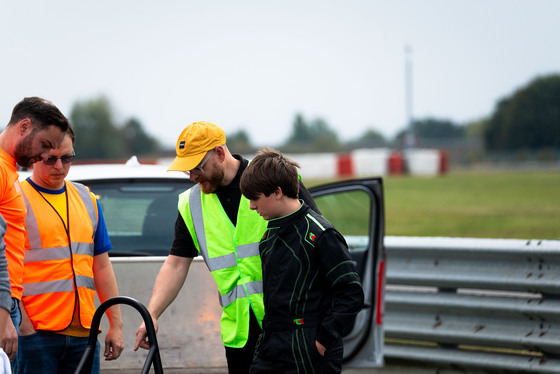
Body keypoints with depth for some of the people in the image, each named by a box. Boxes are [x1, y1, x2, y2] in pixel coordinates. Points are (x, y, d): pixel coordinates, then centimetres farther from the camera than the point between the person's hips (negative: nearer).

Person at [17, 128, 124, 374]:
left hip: (83, 332, 5)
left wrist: (116, 325, 13)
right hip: (35, 333, -5)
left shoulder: (87, 200, 16)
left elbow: (102, 267, 18)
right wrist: (24, 327, -15)